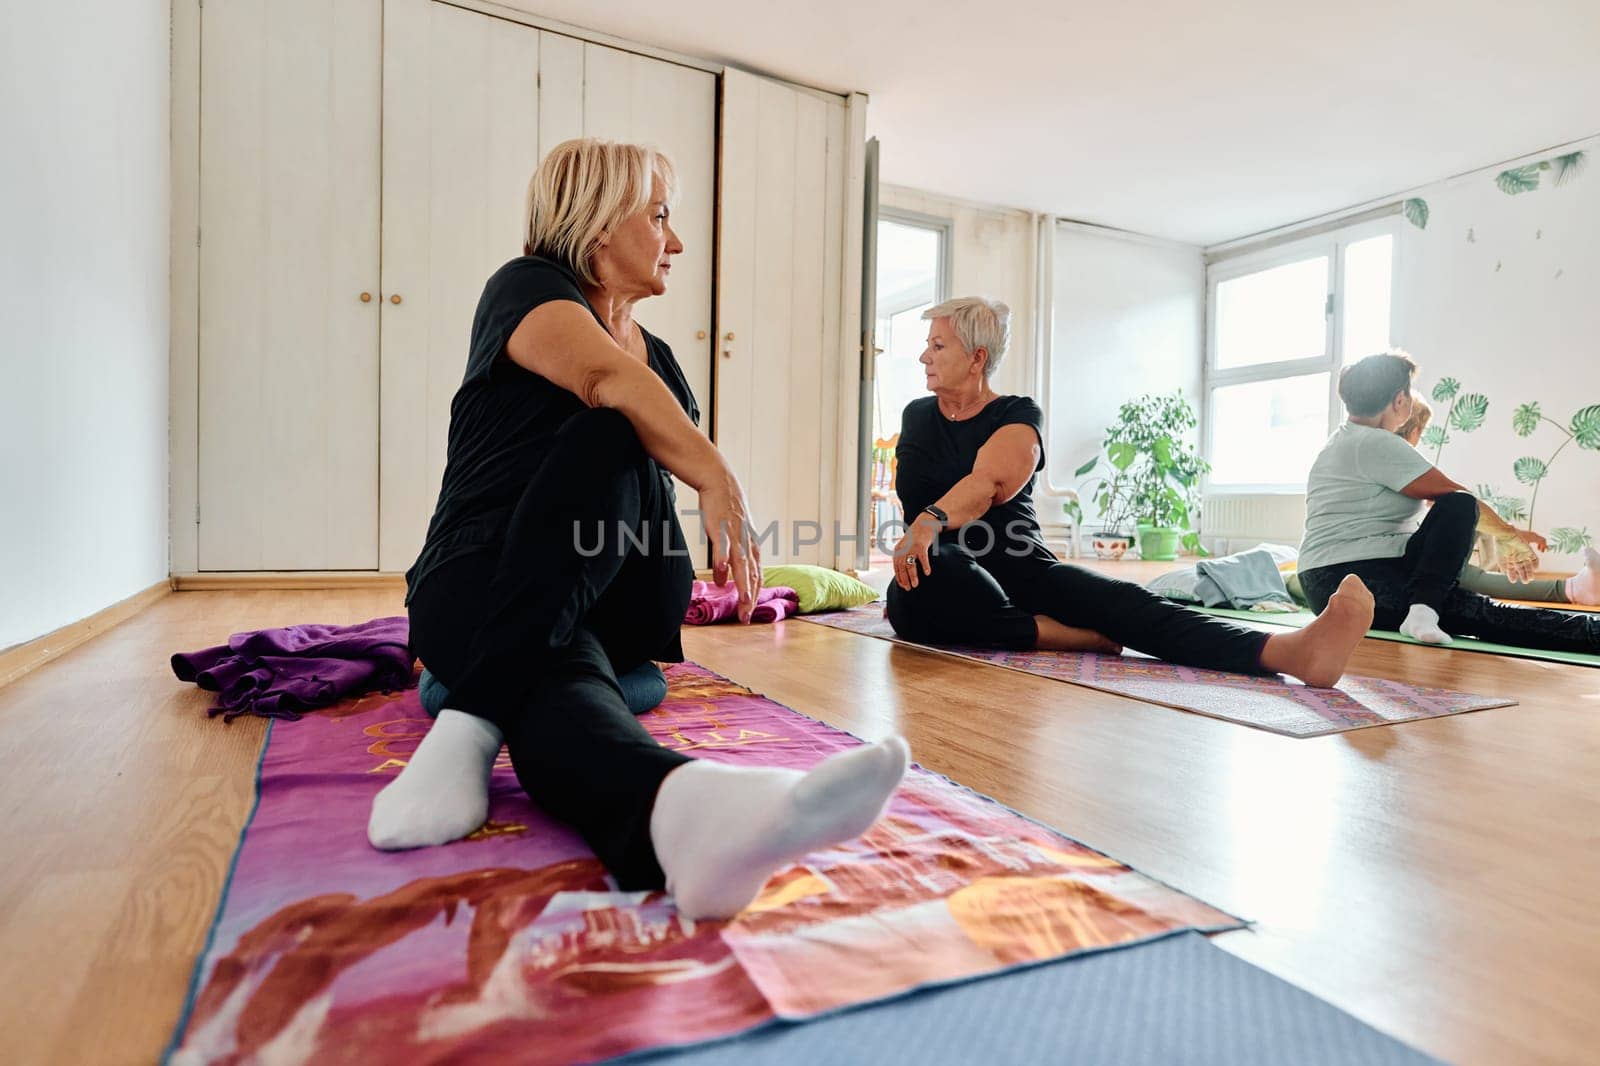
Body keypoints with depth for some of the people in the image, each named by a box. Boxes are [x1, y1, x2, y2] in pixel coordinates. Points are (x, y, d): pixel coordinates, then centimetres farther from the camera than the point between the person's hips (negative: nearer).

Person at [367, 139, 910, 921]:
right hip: (483, 587, -4)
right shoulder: (525, 287, 0)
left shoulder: (659, 357, 21)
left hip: (612, 614, 5)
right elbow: (607, 376, -23)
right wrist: (716, 477, -34)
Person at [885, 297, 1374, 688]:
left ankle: (1290, 651, -50)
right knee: (915, 593, -39)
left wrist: (930, 521, -40)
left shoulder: (1017, 415, 1)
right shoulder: (917, 417, 14)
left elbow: (990, 479, -21)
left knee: (1123, 601, -30)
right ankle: (1077, 637, -31)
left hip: (1021, 566, -1)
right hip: (948, 581, 1)